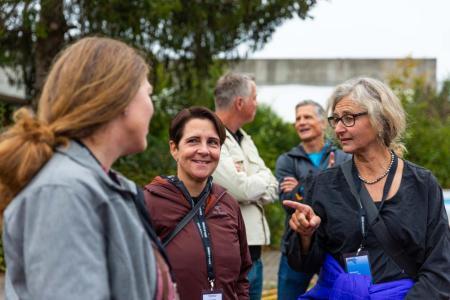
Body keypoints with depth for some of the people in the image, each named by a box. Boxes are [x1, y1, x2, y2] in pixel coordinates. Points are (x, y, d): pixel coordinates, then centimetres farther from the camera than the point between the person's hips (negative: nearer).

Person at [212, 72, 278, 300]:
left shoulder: (245, 140, 17)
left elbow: (272, 192, 11)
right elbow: (241, 188, -20)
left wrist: (251, 185, -10)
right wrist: (264, 178, 1)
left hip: (253, 250, 9)